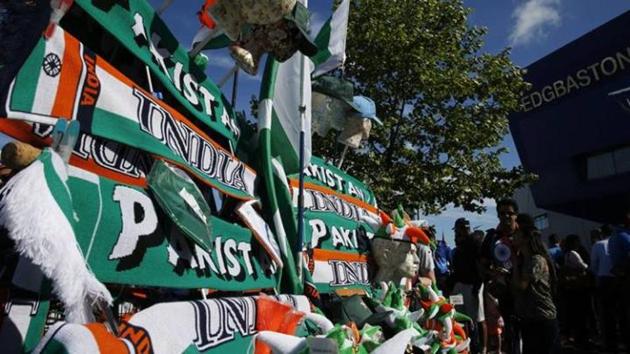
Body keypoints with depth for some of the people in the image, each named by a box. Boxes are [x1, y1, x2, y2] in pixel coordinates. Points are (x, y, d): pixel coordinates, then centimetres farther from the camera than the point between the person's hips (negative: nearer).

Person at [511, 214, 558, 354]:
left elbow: (520, 286, -20)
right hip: (528, 321, 8)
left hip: (543, 322, -8)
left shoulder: (537, 260, -16)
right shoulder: (523, 260, 12)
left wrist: (515, 260, -12)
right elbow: (514, 286, 9)